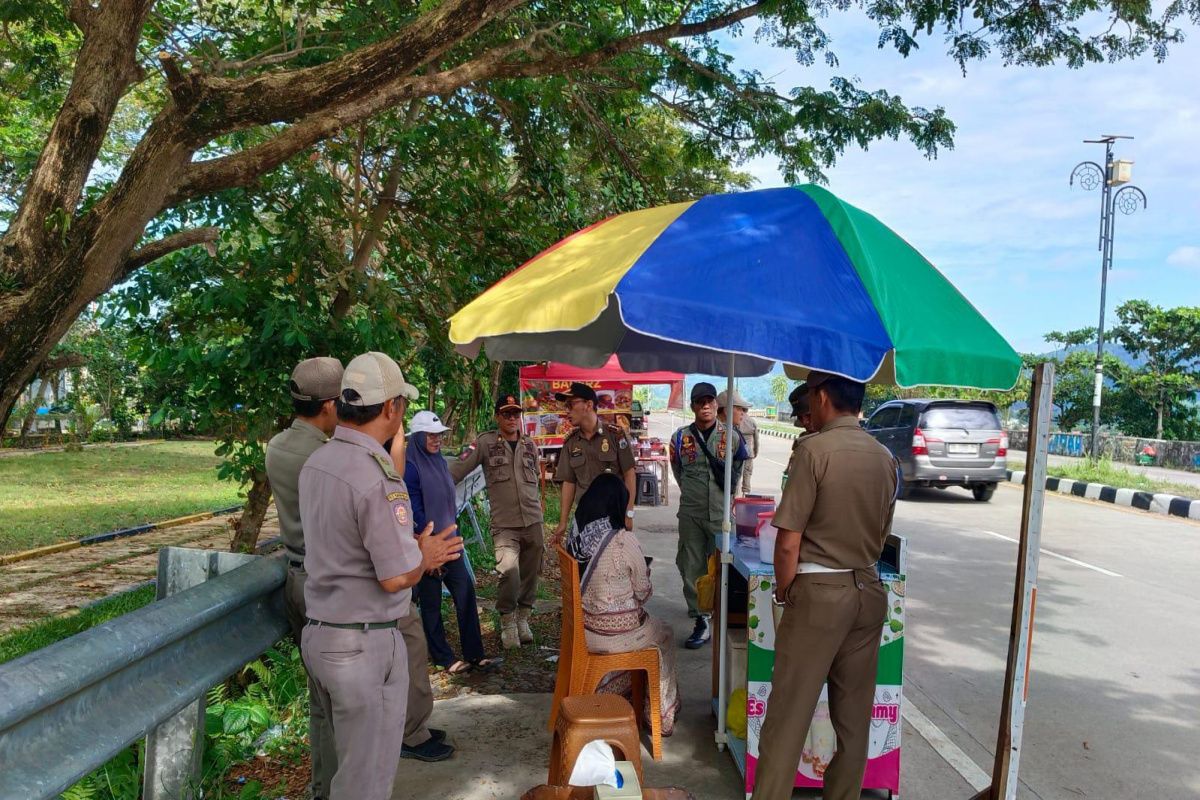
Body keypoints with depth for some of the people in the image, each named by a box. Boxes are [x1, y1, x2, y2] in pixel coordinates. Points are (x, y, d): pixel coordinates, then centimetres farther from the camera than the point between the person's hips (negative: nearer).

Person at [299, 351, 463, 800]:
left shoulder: (316, 463, 4)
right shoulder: (377, 478, -23)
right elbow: (396, 578, -21)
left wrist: (411, 548, 14)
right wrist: (424, 556, -1)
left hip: (318, 633, 8)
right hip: (364, 644, -8)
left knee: (349, 756, 24)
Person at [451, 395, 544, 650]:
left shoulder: (529, 445, 11)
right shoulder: (485, 442, -2)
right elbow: (457, 469, -7)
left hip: (533, 523, 4)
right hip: (505, 526, -4)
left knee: (530, 576, 9)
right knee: (509, 569, -21)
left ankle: (522, 619, 32)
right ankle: (507, 622, 2)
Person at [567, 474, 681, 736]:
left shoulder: (576, 535, -6)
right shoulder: (624, 540, -23)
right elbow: (643, 593, -11)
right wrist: (645, 576, 10)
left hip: (582, 627, 6)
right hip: (614, 633, -6)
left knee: (649, 627, 34)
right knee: (664, 635, 26)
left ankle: (619, 695, 42)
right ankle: (662, 716, 36)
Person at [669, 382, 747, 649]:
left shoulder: (732, 437, 0)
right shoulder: (681, 437, 2)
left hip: (722, 515, -1)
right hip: (691, 515, 1)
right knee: (692, 568, 4)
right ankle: (701, 621, 14)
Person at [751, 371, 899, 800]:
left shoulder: (815, 449, -14)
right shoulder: (886, 458, 5)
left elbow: (788, 544, -14)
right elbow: (881, 536, 13)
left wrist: (783, 595, 0)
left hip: (819, 592, -6)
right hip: (869, 592, 6)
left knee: (789, 714, 2)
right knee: (854, 714, 14)